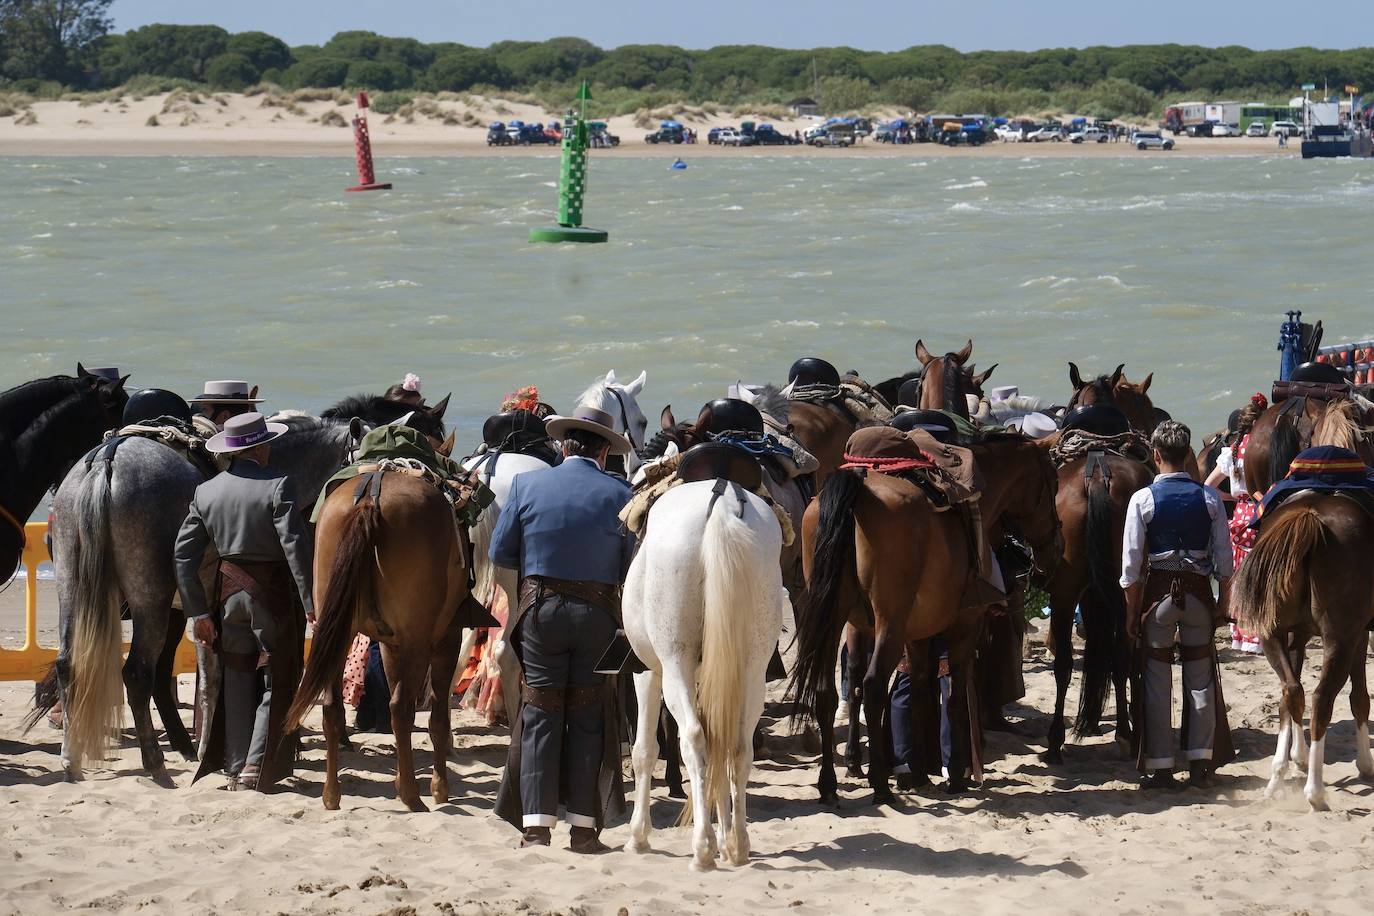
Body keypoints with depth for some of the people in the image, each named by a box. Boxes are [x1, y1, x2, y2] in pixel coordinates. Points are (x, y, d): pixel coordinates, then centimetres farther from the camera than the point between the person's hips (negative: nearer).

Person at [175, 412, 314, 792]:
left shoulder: (205, 492, 4)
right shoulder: (277, 487, -13)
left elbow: (184, 554, 4)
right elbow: (295, 547, -19)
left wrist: (198, 611, 7)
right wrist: (311, 603, -17)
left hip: (228, 588, 5)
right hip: (272, 590, -5)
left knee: (237, 678, 16)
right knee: (278, 679, 6)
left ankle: (235, 768, 20)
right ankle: (257, 766, -1)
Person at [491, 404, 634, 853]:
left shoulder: (527, 485, -2)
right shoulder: (620, 494, -5)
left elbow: (501, 553, 3)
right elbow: (633, 567, -2)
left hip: (540, 609, 1)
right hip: (599, 612, -1)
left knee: (539, 714, 7)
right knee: (589, 717, 7)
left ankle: (536, 824, 3)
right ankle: (583, 825, 8)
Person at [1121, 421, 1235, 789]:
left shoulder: (1143, 499, -9)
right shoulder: (1210, 497, -3)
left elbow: (1131, 565, -8)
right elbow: (1224, 558, 0)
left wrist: (1132, 613, 0)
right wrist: (1223, 603, 11)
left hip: (1158, 593, -2)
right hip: (1199, 593, 2)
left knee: (1157, 680, 6)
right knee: (1200, 677, 10)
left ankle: (1159, 766, 7)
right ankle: (1201, 762, 10)